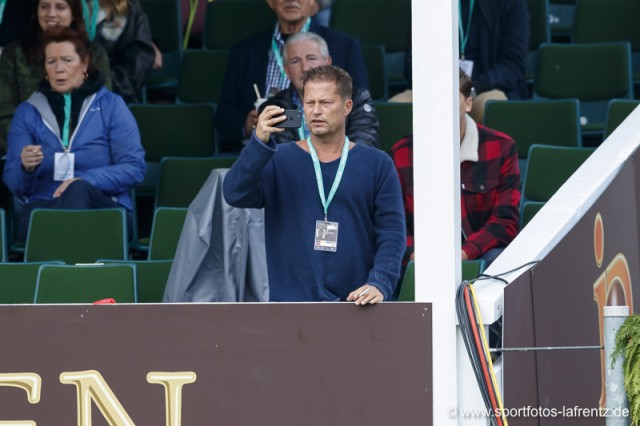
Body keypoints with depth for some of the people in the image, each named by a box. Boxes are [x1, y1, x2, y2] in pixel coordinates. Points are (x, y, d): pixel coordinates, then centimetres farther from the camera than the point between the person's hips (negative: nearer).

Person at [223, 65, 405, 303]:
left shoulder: (377, 165, 7)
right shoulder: (279, 161, 7)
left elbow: (392, 232, 1)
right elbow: (235, 195, -9)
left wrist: (379, 284, -15)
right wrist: (260, 142, -22)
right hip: (291, 301, 0)